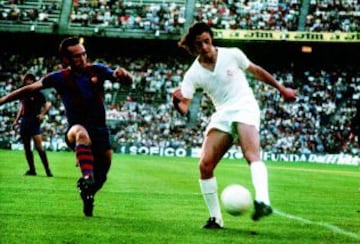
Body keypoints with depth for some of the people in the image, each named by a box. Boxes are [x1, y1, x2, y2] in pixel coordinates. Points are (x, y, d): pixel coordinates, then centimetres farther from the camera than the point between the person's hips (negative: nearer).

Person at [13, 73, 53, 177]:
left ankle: (47, 169, -11)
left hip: (34, 122, -6)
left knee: (39, 146, -13)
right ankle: (32, 169, 11)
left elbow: (47, 104, 0)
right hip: (24, 122, 6)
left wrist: (42, 114, -14)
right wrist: (17, 120, 19)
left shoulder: (38, 94, -2)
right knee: (26, 147, 5)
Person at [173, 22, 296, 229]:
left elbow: (257, 71, 14)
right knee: (205, 165, -10)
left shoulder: (232, 55, -2)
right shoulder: (193, 74, 0)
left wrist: (281, 89, 20)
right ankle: (216, 218, 2)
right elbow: (184, 109, -6)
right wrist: (177, 101, -30)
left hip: (245, 109, -3)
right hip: (222, 117, 3)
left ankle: (263, 202, -50)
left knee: (252, 155, -30)